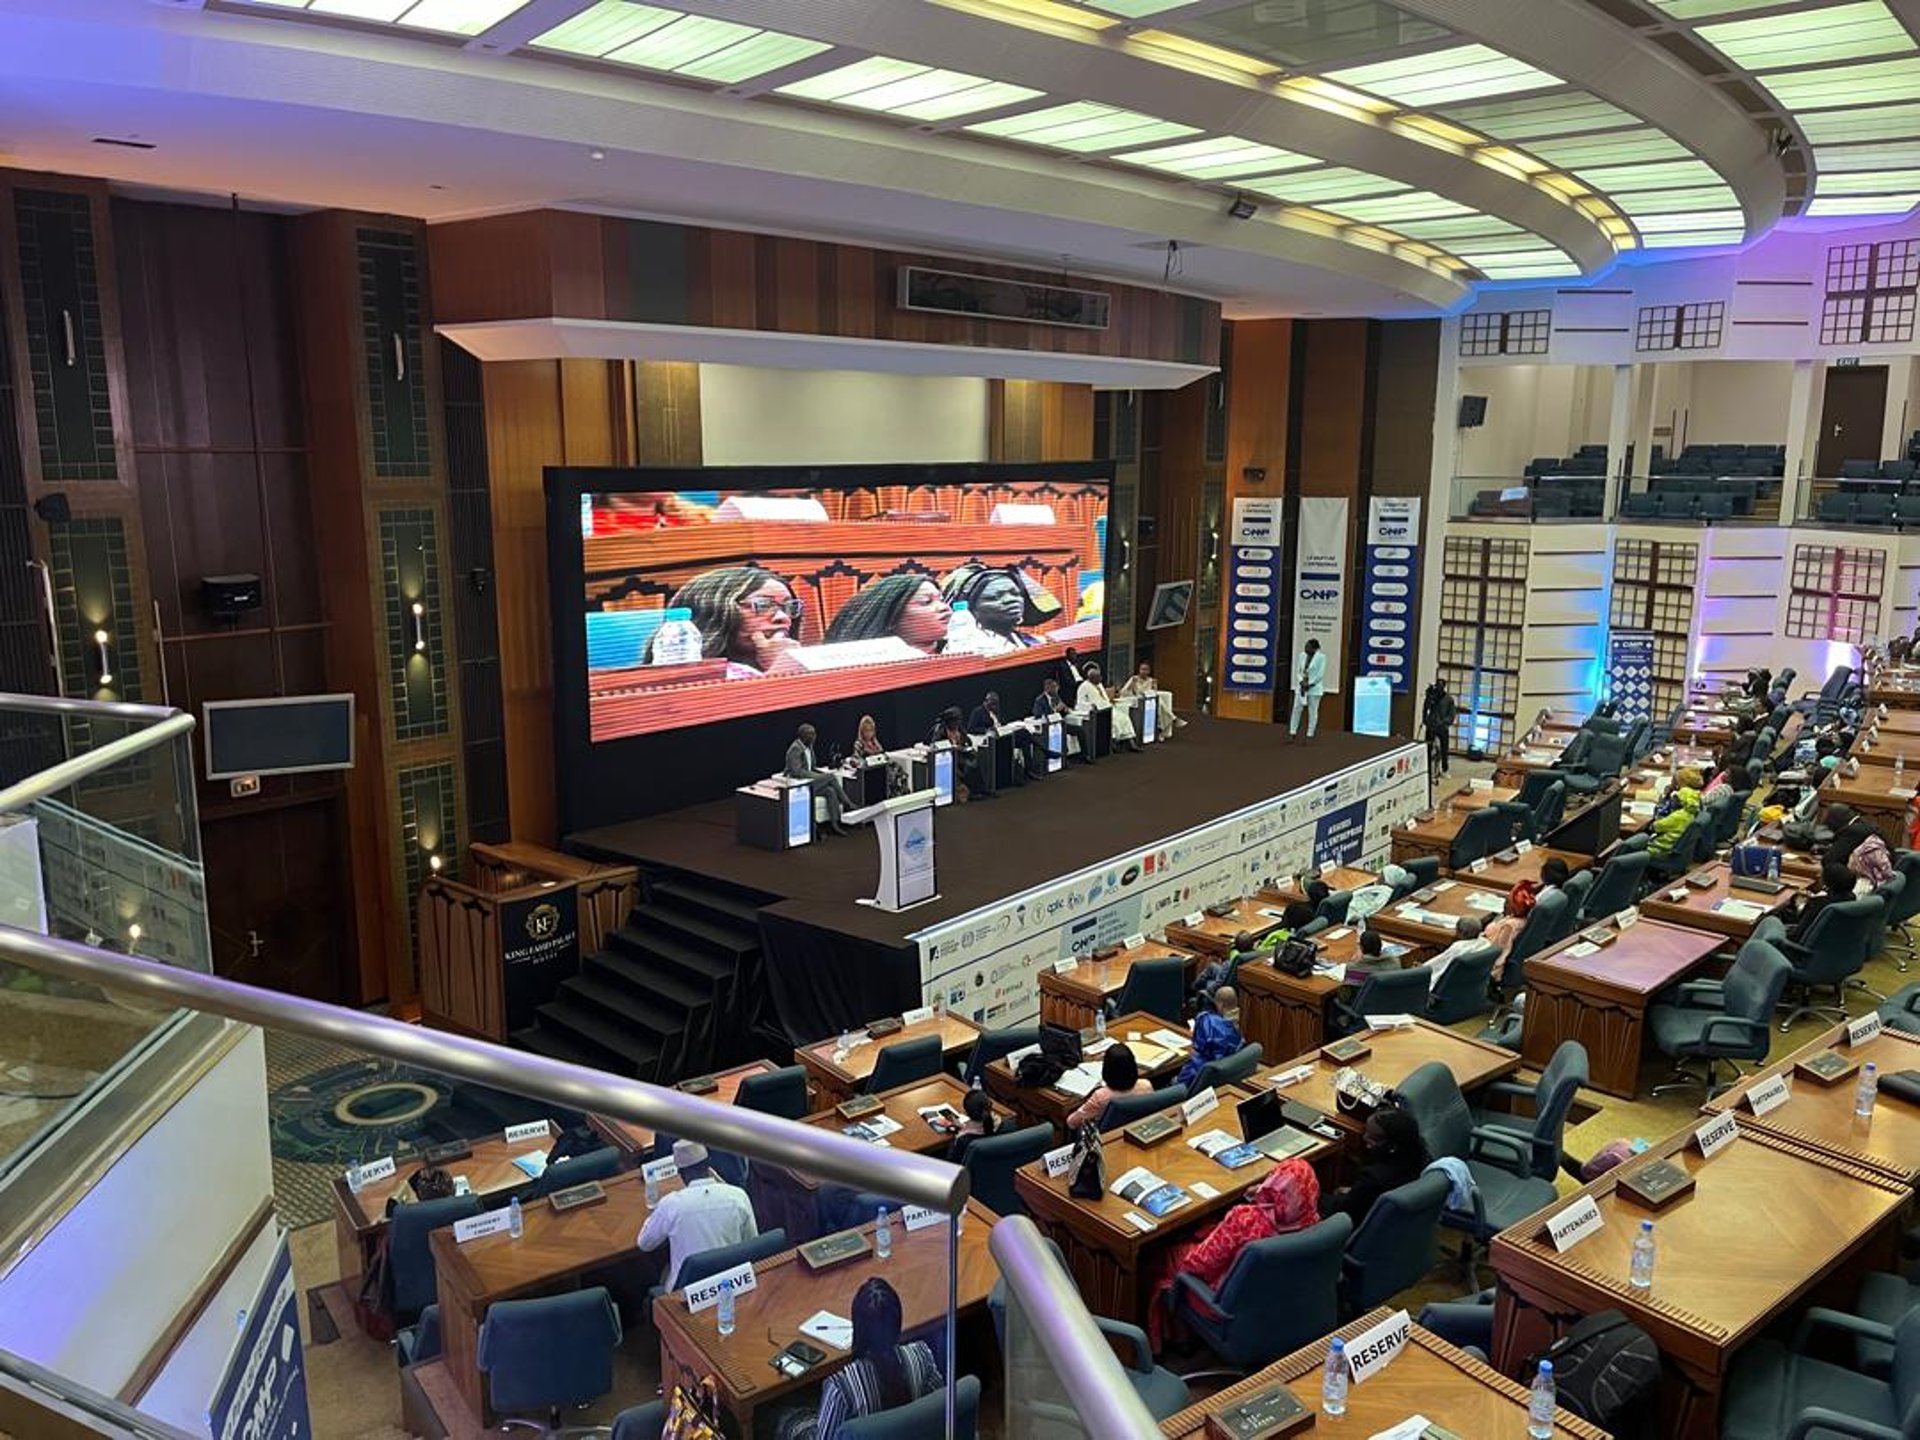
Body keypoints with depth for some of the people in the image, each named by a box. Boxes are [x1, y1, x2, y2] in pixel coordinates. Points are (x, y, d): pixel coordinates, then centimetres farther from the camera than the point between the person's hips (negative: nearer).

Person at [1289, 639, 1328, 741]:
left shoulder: (1321, 657, -7)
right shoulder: (1302, 655, 7)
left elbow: (1320, 674, -10)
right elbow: (1298, 671, 9)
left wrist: (1309, 684, -13)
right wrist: (1301, 681, -8)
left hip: (1314, 688, -4)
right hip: (1301, 687, 5)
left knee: (1313, 711, 0)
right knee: (1296, 709, 2)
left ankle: (1310, 735, 5)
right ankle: (1292, 732, 6)